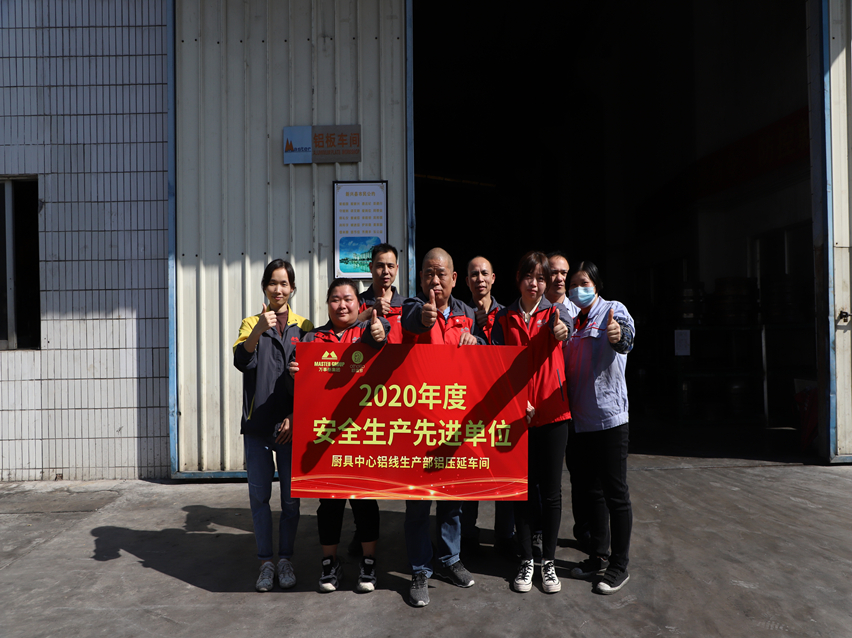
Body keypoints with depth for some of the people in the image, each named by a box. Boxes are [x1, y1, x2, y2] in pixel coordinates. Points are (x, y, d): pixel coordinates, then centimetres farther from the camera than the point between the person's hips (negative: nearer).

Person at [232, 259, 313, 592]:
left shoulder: (304, 327, 7)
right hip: (257, 424, 1)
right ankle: (266, 562, 16)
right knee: (259, 494, 4)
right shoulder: (251, 323, 9)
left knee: (290, 496, 4)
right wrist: (258, 331, -24)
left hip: (291, 425, 0)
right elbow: (241, 362, -8)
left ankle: (286, 559, 18)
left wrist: (295, 418, -5)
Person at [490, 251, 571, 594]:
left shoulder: (555, 312, 2)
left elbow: (563, 325, -23)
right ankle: (526, 561, 23)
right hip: (516, 413, 1)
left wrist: (562, 331, -47)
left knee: (551, 490, 6)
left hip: (552, 412, 0)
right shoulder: (504, 318, 5)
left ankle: (549, 561, 23)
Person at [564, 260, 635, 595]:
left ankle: (619, 565, 13)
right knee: (591, 489, 15)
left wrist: (619, 336, -53)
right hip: (581, 420, 7)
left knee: (615, 492, 1)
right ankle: (598, 554, 30)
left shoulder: (612, 310, -5)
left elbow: (626, 330, -30)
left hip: (610, 417, -7)